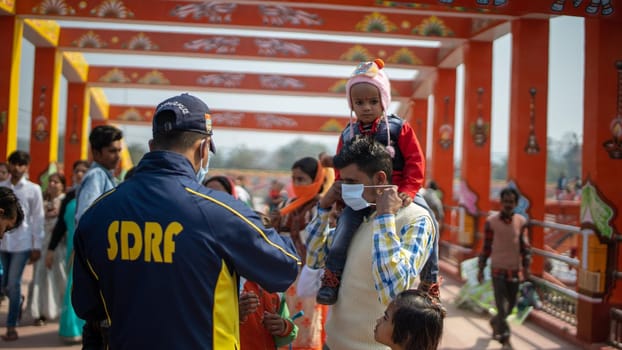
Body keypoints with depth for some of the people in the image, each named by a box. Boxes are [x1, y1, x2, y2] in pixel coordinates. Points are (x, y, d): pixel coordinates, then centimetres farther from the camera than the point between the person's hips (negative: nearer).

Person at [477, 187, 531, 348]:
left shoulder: (521, 221, 0)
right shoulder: (491, 221, -6)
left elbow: (525, 246, 3)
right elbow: (486, 246, -1)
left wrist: (526, 267, -4)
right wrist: (481, 269, 0)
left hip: (515, 270, 3)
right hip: (498, 269, -3)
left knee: (511, 304, 14)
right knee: (502, 304, -7)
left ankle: (495, 322, 41)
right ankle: (504, 336, -2)